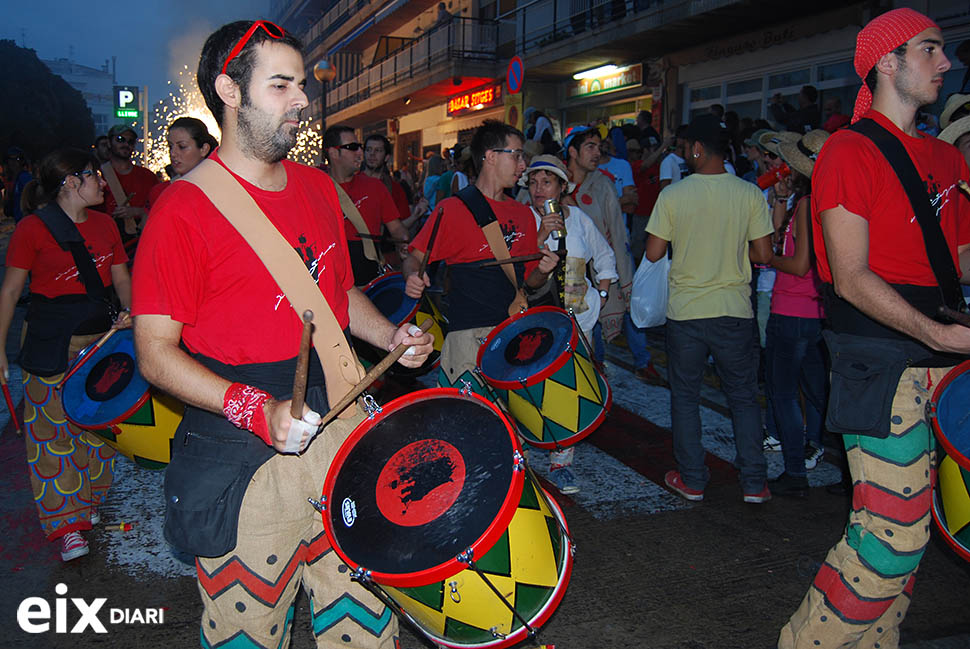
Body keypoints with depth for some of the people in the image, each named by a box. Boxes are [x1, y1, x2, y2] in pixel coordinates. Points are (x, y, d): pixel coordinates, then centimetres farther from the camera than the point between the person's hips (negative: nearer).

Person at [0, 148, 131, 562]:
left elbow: (121, 278, 14)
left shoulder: (104, 224, 10)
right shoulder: (33, 227, -6)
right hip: (52, 341, -5)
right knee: (53, 428, -2)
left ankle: (87, 503, 29)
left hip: (103, 336, 5)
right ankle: (67, 524, 4)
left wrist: (129, 312, -6)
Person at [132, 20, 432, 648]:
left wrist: (390, 336, 2)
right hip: (243, 455, -5)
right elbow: (156, 351, -13)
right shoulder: (185, 208, -12)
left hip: (341, 432, 6)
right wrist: (252, 408, -25)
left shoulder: (318, 188, 9)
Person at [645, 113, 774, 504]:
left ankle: (692, 480, 19)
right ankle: (754, 483, 16)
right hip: (734, 311, 1)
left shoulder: (673, 195, -8)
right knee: (744, 396, 14)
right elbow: (763, 254, -4)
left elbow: (653, 253, -6)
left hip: (685, 311, -1)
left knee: (685, 396, 13)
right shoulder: (749, 194, -5)